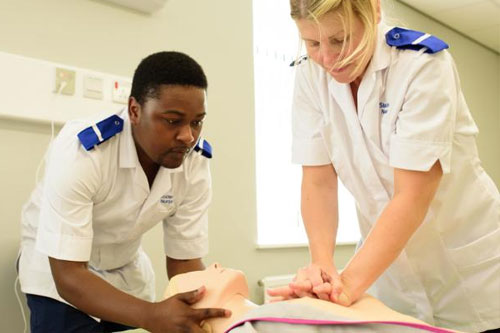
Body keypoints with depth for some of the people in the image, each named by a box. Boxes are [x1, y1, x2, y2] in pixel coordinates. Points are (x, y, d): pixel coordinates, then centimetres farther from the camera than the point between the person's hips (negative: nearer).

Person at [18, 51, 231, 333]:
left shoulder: (196, 161, -22)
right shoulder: (79, 151, -35)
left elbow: (184, 259, -16)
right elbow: (68, 275, -37)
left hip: (127, 267, 4)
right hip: (58, 266, -4)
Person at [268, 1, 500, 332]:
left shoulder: (423, 64, -22)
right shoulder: (310, 75, -9)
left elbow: (413, 197, -27)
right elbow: (318, 182, -11)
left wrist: (348, 283, -35)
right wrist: (322, 264, -26)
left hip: (466, 263, -3)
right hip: (389, 261, 4)